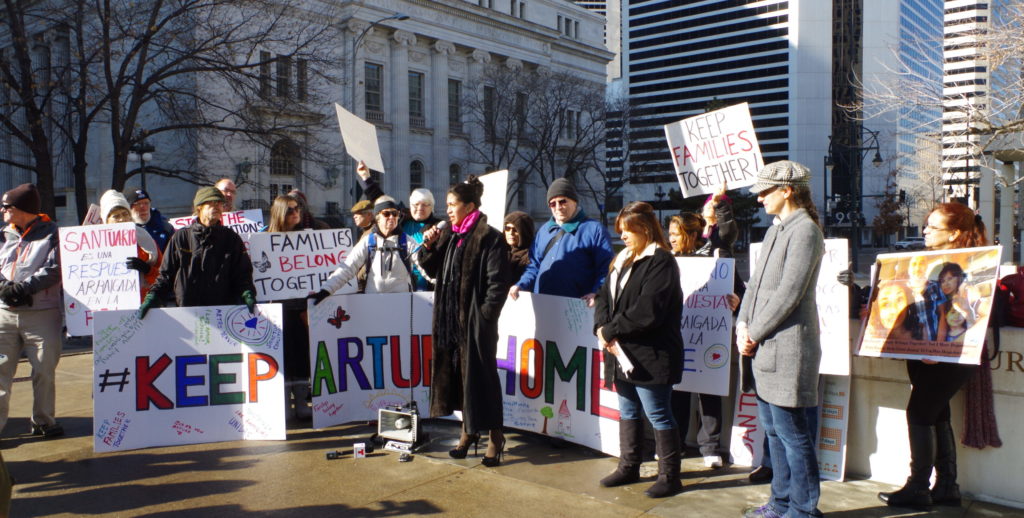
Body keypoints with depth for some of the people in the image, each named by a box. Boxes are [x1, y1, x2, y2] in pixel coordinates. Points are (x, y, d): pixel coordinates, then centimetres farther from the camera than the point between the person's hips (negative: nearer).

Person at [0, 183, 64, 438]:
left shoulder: (52, 233, 1)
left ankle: (43, 420, 18)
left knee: (44, 371, 4)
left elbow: (54, 270, -10)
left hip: (42, 313, -4)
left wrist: (23, 287, -18)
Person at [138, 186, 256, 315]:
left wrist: (247, 295, -10)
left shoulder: (231, 239, 10)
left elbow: (243, 273, 8)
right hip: (186, 312, 0)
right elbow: (166, 274, 13)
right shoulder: (180, 238, 10)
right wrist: (153, 296, -1)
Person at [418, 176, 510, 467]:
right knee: (457, 373, 12)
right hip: (450, 318, 7)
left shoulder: (489, 237, -10)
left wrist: (486, 315, -15)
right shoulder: (448, 235, 12)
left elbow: (498, 282, -13)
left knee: (480, 375, -2)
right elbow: (432, 270, 17)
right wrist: (429, 246, 1)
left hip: (476, 320, -7)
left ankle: (495, 437, 9)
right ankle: (469, 430, 26)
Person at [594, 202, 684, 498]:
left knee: (658, 417, 2)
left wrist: (610, 330, -14)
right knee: (628, 413, 18)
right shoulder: (623, 260, 14)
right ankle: (628, 467, 31)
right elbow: (605, 297, 11)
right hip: (623, 353, 9)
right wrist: (602, 327, -8)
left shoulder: (661, 262, -14)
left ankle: (669, 476, 15)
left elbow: (646, 312, -23)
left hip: (650, 356, -9)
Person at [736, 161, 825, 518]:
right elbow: (756, 281, 15)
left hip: (786, 348, -9)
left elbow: (788, 295, -18)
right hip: (763, 348, 9)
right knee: (774, 430, 17)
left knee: (792, 433, 0)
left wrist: (754, 334, -13)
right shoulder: (776, 230, 17)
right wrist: (742, 325, 1)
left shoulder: (804, 231, -12)